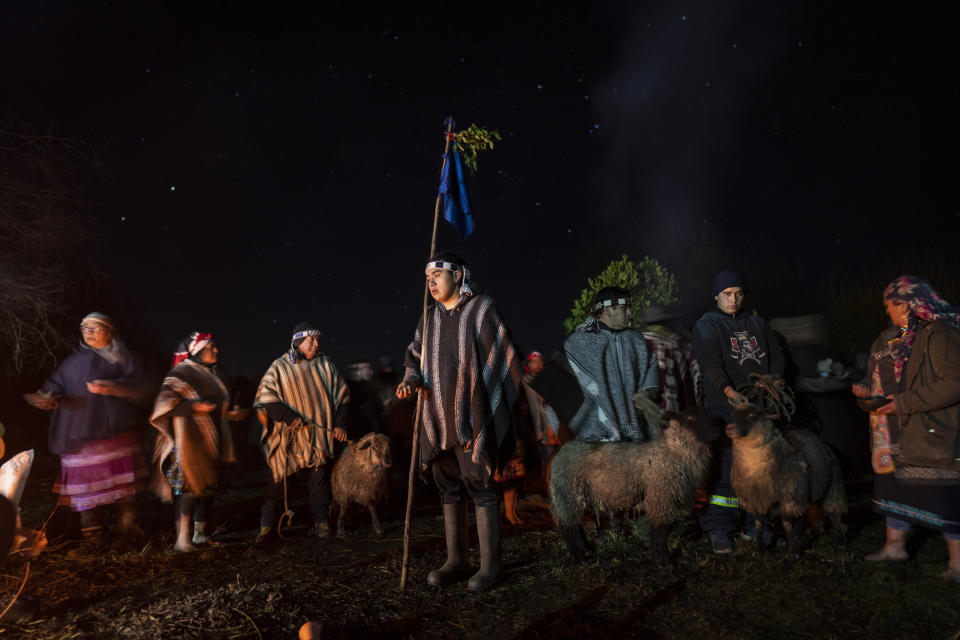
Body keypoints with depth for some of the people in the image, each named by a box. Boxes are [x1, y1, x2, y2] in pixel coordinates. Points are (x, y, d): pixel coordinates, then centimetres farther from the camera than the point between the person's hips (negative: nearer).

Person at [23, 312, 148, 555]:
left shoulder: (122, 359, 7)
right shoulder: (73, 361, 20)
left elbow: (139, 389, -5)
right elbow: (56, 385, 11)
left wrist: (113, 388, -23)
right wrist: (49, 399, -12)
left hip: (115, 431, -4)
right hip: (79, 434, 4)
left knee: (120, 480, -5)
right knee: (86, 484, 2)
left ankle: (127, 529, 7)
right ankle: (92, 537, 10)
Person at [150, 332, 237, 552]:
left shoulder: (213, 375, 18)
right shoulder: (181, 373, -7)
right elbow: (165, 402, -17)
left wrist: (229, 413, 18)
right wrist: (195, 406, -22)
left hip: (211, 442, 8)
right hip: (190, 441, -8)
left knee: (209, 486, 9)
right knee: (192, 485, -13)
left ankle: (200, 533, 20)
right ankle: (182, 538, -8)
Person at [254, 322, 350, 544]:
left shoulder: (326, 365, 7)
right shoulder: (280, 367, -1)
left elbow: (341, 395, 11)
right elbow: (266, 397, -8)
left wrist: (340, 425, 3)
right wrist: (290, 417, -15)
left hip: (319, 436, 2)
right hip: (288, 438, -2)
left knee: (319, 480, 6)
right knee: (278, 480, 2)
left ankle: (321, 523, 19)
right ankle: (267, 526, 13)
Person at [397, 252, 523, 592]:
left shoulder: (481, 308, -3)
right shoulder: (430, 317, 13)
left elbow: (508, 355, -3)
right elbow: (414, 356, 18)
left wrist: (525, 397, -5)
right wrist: (411, 380, -3)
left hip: (472, 415, -6)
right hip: (439, 418, 6)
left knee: (479, 485, -3)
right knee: (449, 487, 11)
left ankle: (490, 565, 7)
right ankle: (456, 561, 22)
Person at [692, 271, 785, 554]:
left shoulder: (757, 324, 20)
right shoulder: (706, 326, 4)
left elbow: (776, 357, 16)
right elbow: (710, 363, -10)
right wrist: (730, 392, -23)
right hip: (724, 409, -4)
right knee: (724, 467, -7)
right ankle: (718, 529, 1)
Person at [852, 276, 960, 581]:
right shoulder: (892, 338, 10)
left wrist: (904, 403, -24)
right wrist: (869, 389, 0)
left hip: (931, 434, -9)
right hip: (896, 433, 9)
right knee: (895, 485, 16)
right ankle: (895, 545, 30)